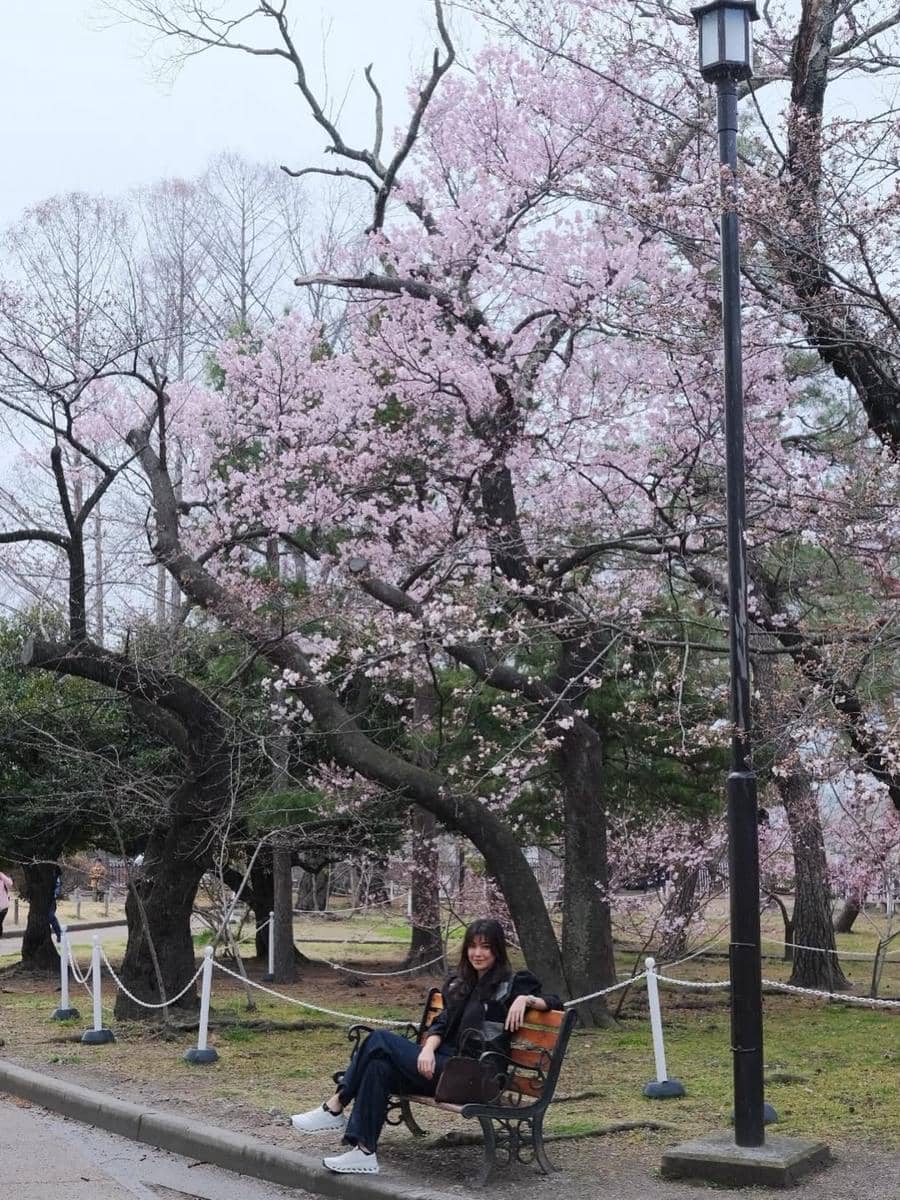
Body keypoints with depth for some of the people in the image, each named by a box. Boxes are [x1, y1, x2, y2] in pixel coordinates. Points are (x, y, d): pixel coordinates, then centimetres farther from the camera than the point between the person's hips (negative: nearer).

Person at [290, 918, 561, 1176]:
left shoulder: (511, 984, 2)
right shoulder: (459, 982, 20)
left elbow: (554, 1002, 2)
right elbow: (441, 1024, 13)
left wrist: (526, 998, -18)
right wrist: (427, 1048, -8)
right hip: (442, 1061, 7)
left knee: (380, 1040, -15)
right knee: (381, 1067, -22)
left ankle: (334, 1109, -8)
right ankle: (363, 1152, -24)